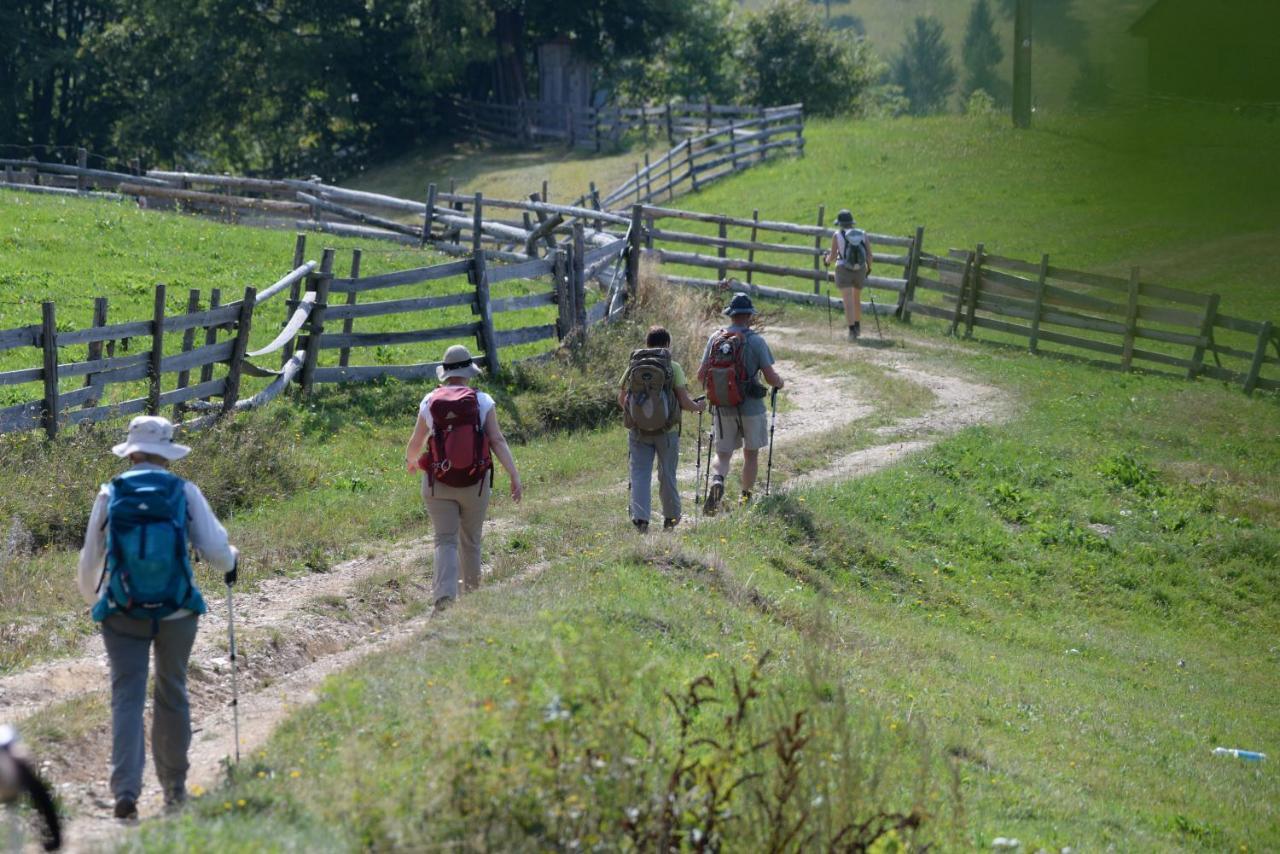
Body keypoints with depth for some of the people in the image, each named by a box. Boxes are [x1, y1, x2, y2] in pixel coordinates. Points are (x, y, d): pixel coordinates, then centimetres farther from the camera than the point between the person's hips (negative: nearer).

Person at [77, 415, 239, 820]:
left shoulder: (110, 495, -1)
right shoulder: (185, 493, -3)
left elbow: (90, 561, 5)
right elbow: (215, 550, -6)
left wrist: (92, 598, 25)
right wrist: (231, 561, 18)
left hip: (122, 614, 0)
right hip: (177, 614, 0)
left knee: (127, 698, 0)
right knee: (172, 696, 16)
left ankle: (125, 790, -16)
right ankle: (174, 787, 27)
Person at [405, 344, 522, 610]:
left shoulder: (429, 403, -1)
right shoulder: (483, 402, -5)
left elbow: (415, 443, 9)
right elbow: (498, 441, -11)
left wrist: (410, 462, 31)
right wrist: (515, 476, -10)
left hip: (439, 483, 0)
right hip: (475, 483, 1)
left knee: (445, 541, -1)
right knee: (471, 541, 18)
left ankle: (445, 594, -20)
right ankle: (472, 592, 32)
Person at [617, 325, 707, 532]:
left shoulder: (634, 366, 1)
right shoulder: (673, 367, -6)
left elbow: (621, 400, 4)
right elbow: (684, 402, -10)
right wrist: (698, 407, 10)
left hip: (638, 429, 1)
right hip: (667, 430, -1)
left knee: (640, 474, 3)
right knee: (667, 475, 12)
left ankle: (640, 517, -10)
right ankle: (671, 518, 26)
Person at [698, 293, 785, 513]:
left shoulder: (715, 338, 0)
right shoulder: (756, 341, -10)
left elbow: (701, 375, 1)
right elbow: (770, 377, -11)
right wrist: (779, 383, 12)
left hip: (721, 410, 2)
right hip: (751, 408, -2)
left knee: (723, 454, 12)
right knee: (751, 454, 16)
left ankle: (717, 480, -17)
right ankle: (746, 498, 23)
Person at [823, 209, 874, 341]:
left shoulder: (837, 236, -6)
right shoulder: (862, 234, 2)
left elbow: (832, 257, -7)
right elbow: (869, 255, 1)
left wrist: (827, 260, 15)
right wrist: (869, 268, 20)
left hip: (844, 271, -4)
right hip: (860, 271, 4)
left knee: (848, 302, -7)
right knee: (857, 299, 24)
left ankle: (852, 331, -19)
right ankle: (857, 327, 36)